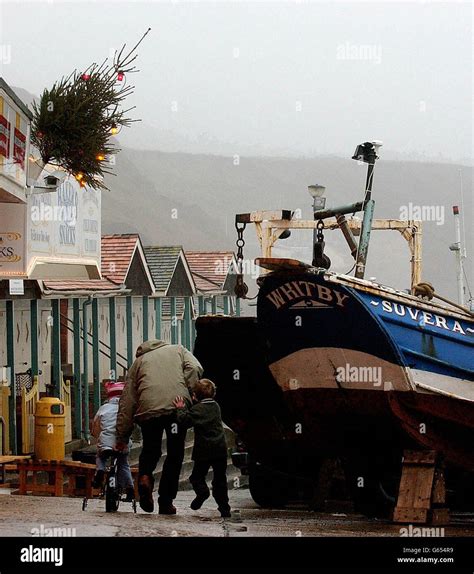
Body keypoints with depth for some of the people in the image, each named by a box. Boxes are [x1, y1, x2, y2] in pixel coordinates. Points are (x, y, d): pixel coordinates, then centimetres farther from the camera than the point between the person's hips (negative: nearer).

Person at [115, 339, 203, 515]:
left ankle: (144, 477, -7)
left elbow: (127, 402, 21)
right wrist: (190, 396, 6)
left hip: (148, 409, 1)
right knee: (175, 454, 10)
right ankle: (165, 502, 8)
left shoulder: (139, 362, 26)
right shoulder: (178, 350, 27)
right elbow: (195, 368, 3)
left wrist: (122, 436, 21)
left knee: (150, 449, 21)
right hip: (177, 406, -1)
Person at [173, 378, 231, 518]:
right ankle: (224, 508, 10)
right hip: (220, 449, 5)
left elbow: (185, 421, -14)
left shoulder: (198, 409, -8)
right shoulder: (216, 406, 12)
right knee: (220, 479, 12)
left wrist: (180, 409, -1)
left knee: (197, 476, 7)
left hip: (204, 451, -5)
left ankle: (202, 491, -23)